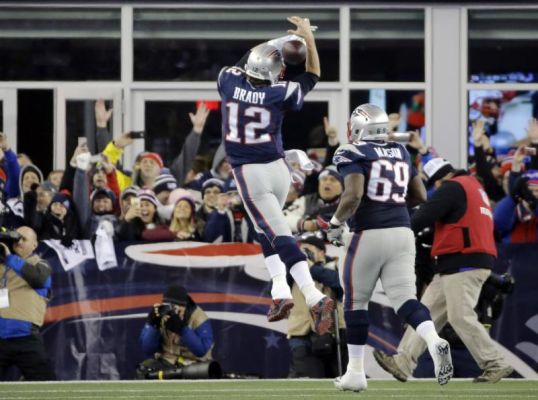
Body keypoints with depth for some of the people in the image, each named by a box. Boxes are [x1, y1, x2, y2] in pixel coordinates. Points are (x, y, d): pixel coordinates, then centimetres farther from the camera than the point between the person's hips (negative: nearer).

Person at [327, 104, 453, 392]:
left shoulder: (353, 154, -5)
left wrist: (335, 223, -5)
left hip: (369, 235, -5)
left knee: (355, 302, 10)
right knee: (404, 298, -2)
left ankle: (355, 373, 16)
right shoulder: (401, 153, 14)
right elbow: (420, 197, 17)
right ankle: (435, 343, -31)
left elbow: (353, 195, -19)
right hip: (402, 233, 5)